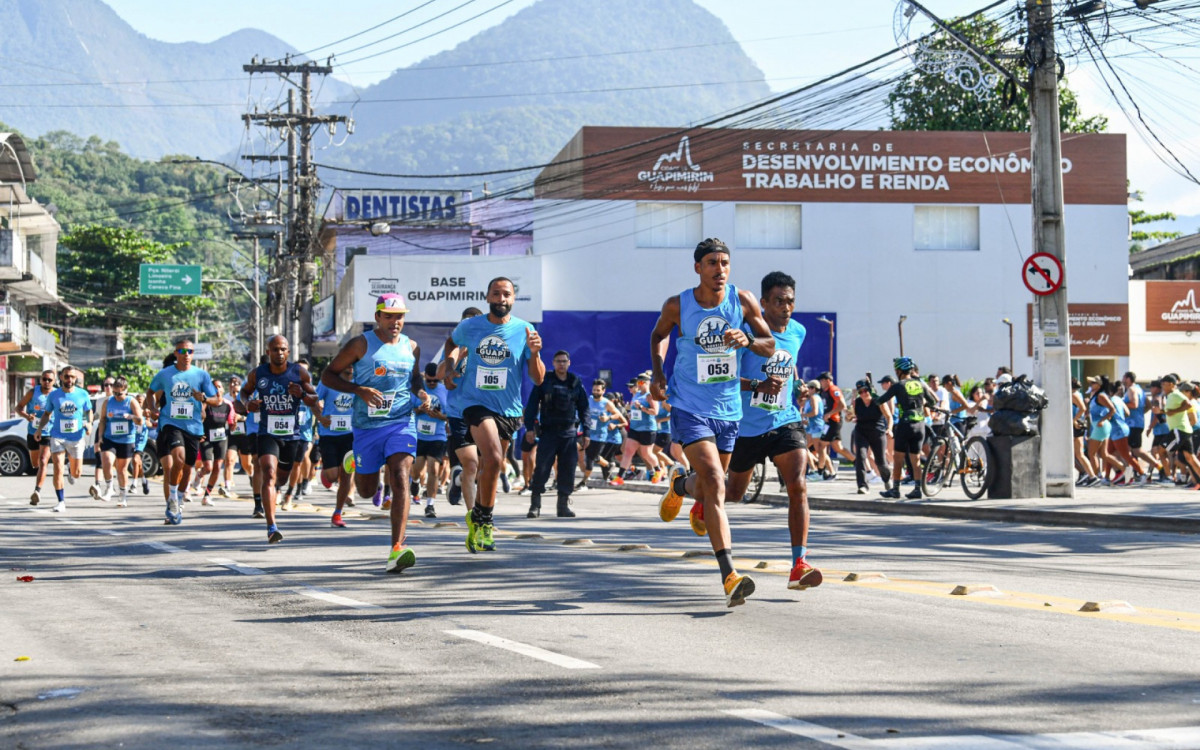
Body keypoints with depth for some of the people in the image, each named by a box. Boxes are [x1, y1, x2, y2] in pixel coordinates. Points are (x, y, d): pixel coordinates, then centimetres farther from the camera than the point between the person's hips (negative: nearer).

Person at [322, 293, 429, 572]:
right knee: (367, 492, 12)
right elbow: (328, 375, -3)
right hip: (367, 426, -1)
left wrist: (421, 392, 4)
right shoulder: (361, 344, -4)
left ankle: (397, 550, -26)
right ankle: (355, 465, 52)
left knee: (400, 481, -20)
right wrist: (360, 390, -17)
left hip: (402, 423, 1)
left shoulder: (412, 348, 8)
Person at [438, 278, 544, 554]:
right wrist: (448, 362, 5)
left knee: (489, 469, 13)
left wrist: (534, 353, -21)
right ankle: (484, 519, -7)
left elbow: (538, 379, -3)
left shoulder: (524, 331, -2)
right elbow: (453, 343, 25)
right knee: (494, 459, -24)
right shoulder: (469, 327, 0)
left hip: (508, 409, 2)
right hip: (477, 403, -2)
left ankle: (476, 518, 36)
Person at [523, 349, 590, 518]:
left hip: (569, 433, 2)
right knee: (541, 468, -8)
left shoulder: (576, 383, 10)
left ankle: (564, 504, 8)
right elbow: (532, 404, 1)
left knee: (568, 469, 1)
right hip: (548, 432, -2)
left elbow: (584, 408, 12)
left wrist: (586, 432, 5)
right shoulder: (544, 381, 3)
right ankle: (535, 505, -3)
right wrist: (530, 428, -8)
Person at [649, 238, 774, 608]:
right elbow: (659, 334, 15)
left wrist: (747, 340, -18)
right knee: (715, 483, -20)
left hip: (728, 410, 4)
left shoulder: (743, 301, -4)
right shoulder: (677, 306, -6)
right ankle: (730, 576, -25)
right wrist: (657, 371, 1)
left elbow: (770, 346, 3)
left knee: (707, 489, 18)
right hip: (690, 408, -4)